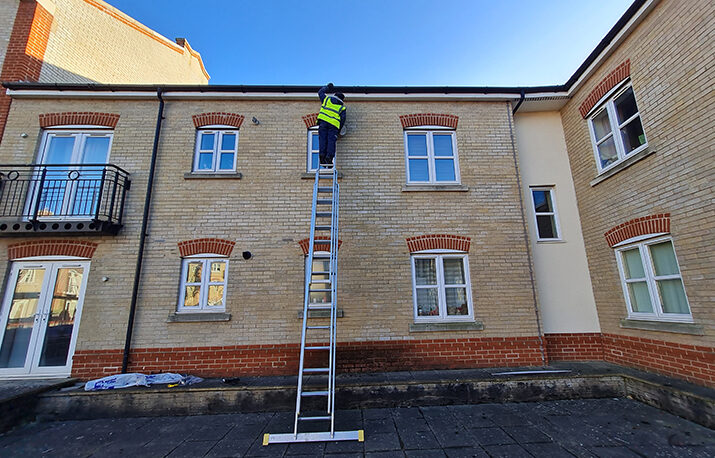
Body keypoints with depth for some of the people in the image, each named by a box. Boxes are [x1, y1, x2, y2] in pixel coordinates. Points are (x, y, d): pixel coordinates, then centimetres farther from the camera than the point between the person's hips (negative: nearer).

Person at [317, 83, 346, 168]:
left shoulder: (327, 99, 22)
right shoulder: (342, 108, 19)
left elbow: (320, 92, 39)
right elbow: (342, 119, 11)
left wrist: (327, 87, 54)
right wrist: (339, 130, 18)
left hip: (323, 121, 1)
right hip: (334, 124, -1)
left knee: (322, 139, -2)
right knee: (331, 141, -5)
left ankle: (322, 155, -18)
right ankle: (329, 157, -19)